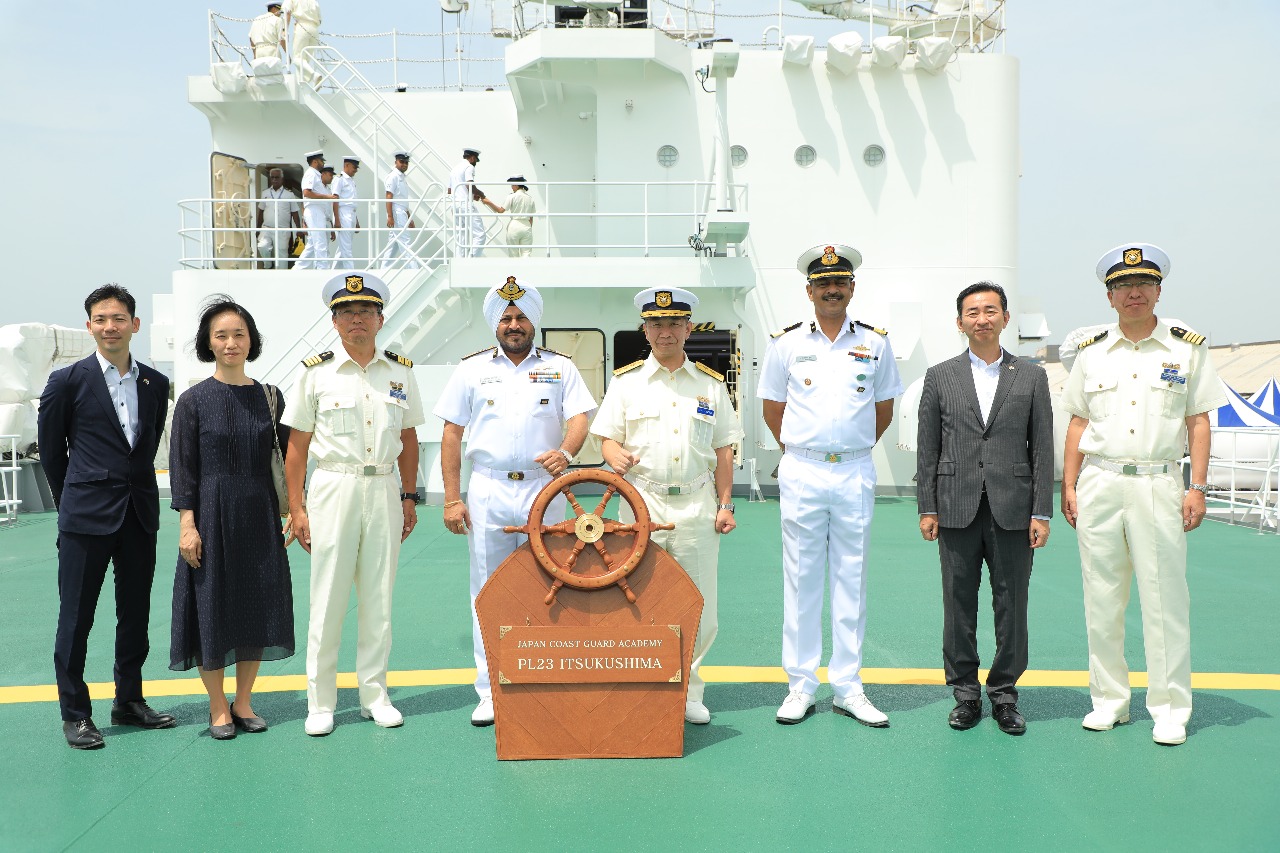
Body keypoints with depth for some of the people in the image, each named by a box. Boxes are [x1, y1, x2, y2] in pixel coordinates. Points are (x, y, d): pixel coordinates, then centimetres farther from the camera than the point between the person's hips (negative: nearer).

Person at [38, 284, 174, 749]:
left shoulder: (155, 384, 6)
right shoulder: (68, 380, -4)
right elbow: (50, 446, 4)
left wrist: (133, 485, 15)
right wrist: (71, 497, 11)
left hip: (140, 514, 4)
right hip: (86, 517, -4)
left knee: (135, 614, 12)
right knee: (75, 618, 3)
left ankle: (129, 701, 25)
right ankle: (74, 713, 14)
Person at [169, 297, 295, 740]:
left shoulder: (268, 397, 5)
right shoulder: (194, 400, -3)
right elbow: (182, 467, -4)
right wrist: (187, 524, -11)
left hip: (259, 519, 3)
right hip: (212, 517, -3)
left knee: (259, 605, 7)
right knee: (213, 605, 4)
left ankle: (243, 703, 23)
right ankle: (218, 708, 19)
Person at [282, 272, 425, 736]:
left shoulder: (400, 371, 8)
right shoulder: (317, 372, 0)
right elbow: (297, 445, 2)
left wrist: (409, 497, 9)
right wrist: (296, 507, -3)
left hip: (385, 490, 2)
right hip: (334, 487, -2)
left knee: (378, 598, 8)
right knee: (328, 599, 0)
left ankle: (374, 694, 20)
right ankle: (320, 702, 12)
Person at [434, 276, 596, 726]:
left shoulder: (560, 367, 9)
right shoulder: (472, 369, 9)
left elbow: (579, 418, -1)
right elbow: (451, 435, 7)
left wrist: (565, 452, -24)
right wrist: (452, 499, 0)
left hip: (544, 488, 0)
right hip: (488, 491, 0)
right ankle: (491, 692, 12)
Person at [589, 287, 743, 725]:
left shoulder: (711, 384, 12)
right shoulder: (626, 381, 8)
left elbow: (723, 450, 12)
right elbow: (607, 438, 5)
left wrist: (725, 504, 4)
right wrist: (616, 455, -18)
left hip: (697, 503, 2)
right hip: (643, 500, -1)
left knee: (698, 603, 3)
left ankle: (688, 691, 15)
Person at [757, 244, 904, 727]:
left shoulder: (875, 343, 6)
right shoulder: (786, 343, 3)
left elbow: (884, 409, 15)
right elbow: (773, 407, 12)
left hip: (855, 475, 1)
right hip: (801, 474, -1)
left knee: (851, 580, 6)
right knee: (801, 580, 3)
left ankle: (848, 688, 14)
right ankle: (801, 686, 12)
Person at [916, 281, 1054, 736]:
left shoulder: (1032, 377, 6)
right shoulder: (940, 377, 6)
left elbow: (1043, 448, 4)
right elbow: (927, 449, 6)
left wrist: (1042, 513, -2)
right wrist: (927, 509, 0)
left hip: (1012, 510, 0)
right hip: (957, 509, 0)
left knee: (1011, 605, 5)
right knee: (958, 604, 6)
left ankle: (1004, 694, 18)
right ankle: (965, 694, 18)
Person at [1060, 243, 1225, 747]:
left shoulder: (1187, 347, 5)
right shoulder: (1091, 352, 9)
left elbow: (1198, 421, 4)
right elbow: (1078, 423, 10)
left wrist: (1198, 488, -4)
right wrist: (1069, 487, 5)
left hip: (1159, 484, -2)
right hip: (1098, 483, 2)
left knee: (1164, 599, -1)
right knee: (1102, 598, 6)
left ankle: (1170, 708, 10)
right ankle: (1109, 699, 18)